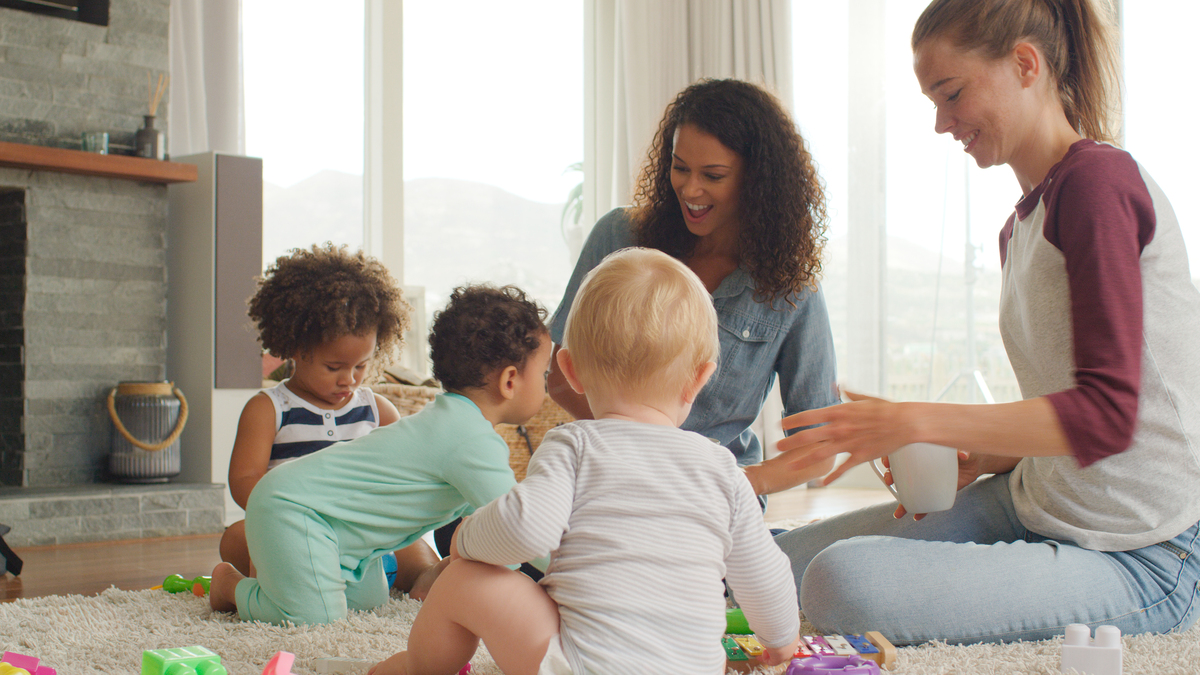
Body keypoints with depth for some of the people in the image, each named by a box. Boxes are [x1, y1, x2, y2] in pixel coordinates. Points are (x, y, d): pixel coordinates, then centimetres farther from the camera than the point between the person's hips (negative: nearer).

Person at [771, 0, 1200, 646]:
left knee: (842, 582, -24)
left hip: (1138, 560, -8)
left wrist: (914, 423, -25)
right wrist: (975, 461, -1)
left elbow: (1106, 413, -25)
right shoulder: (1021, 227, 13)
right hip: (1036, 509, 8)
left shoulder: (1098, 179, -17)